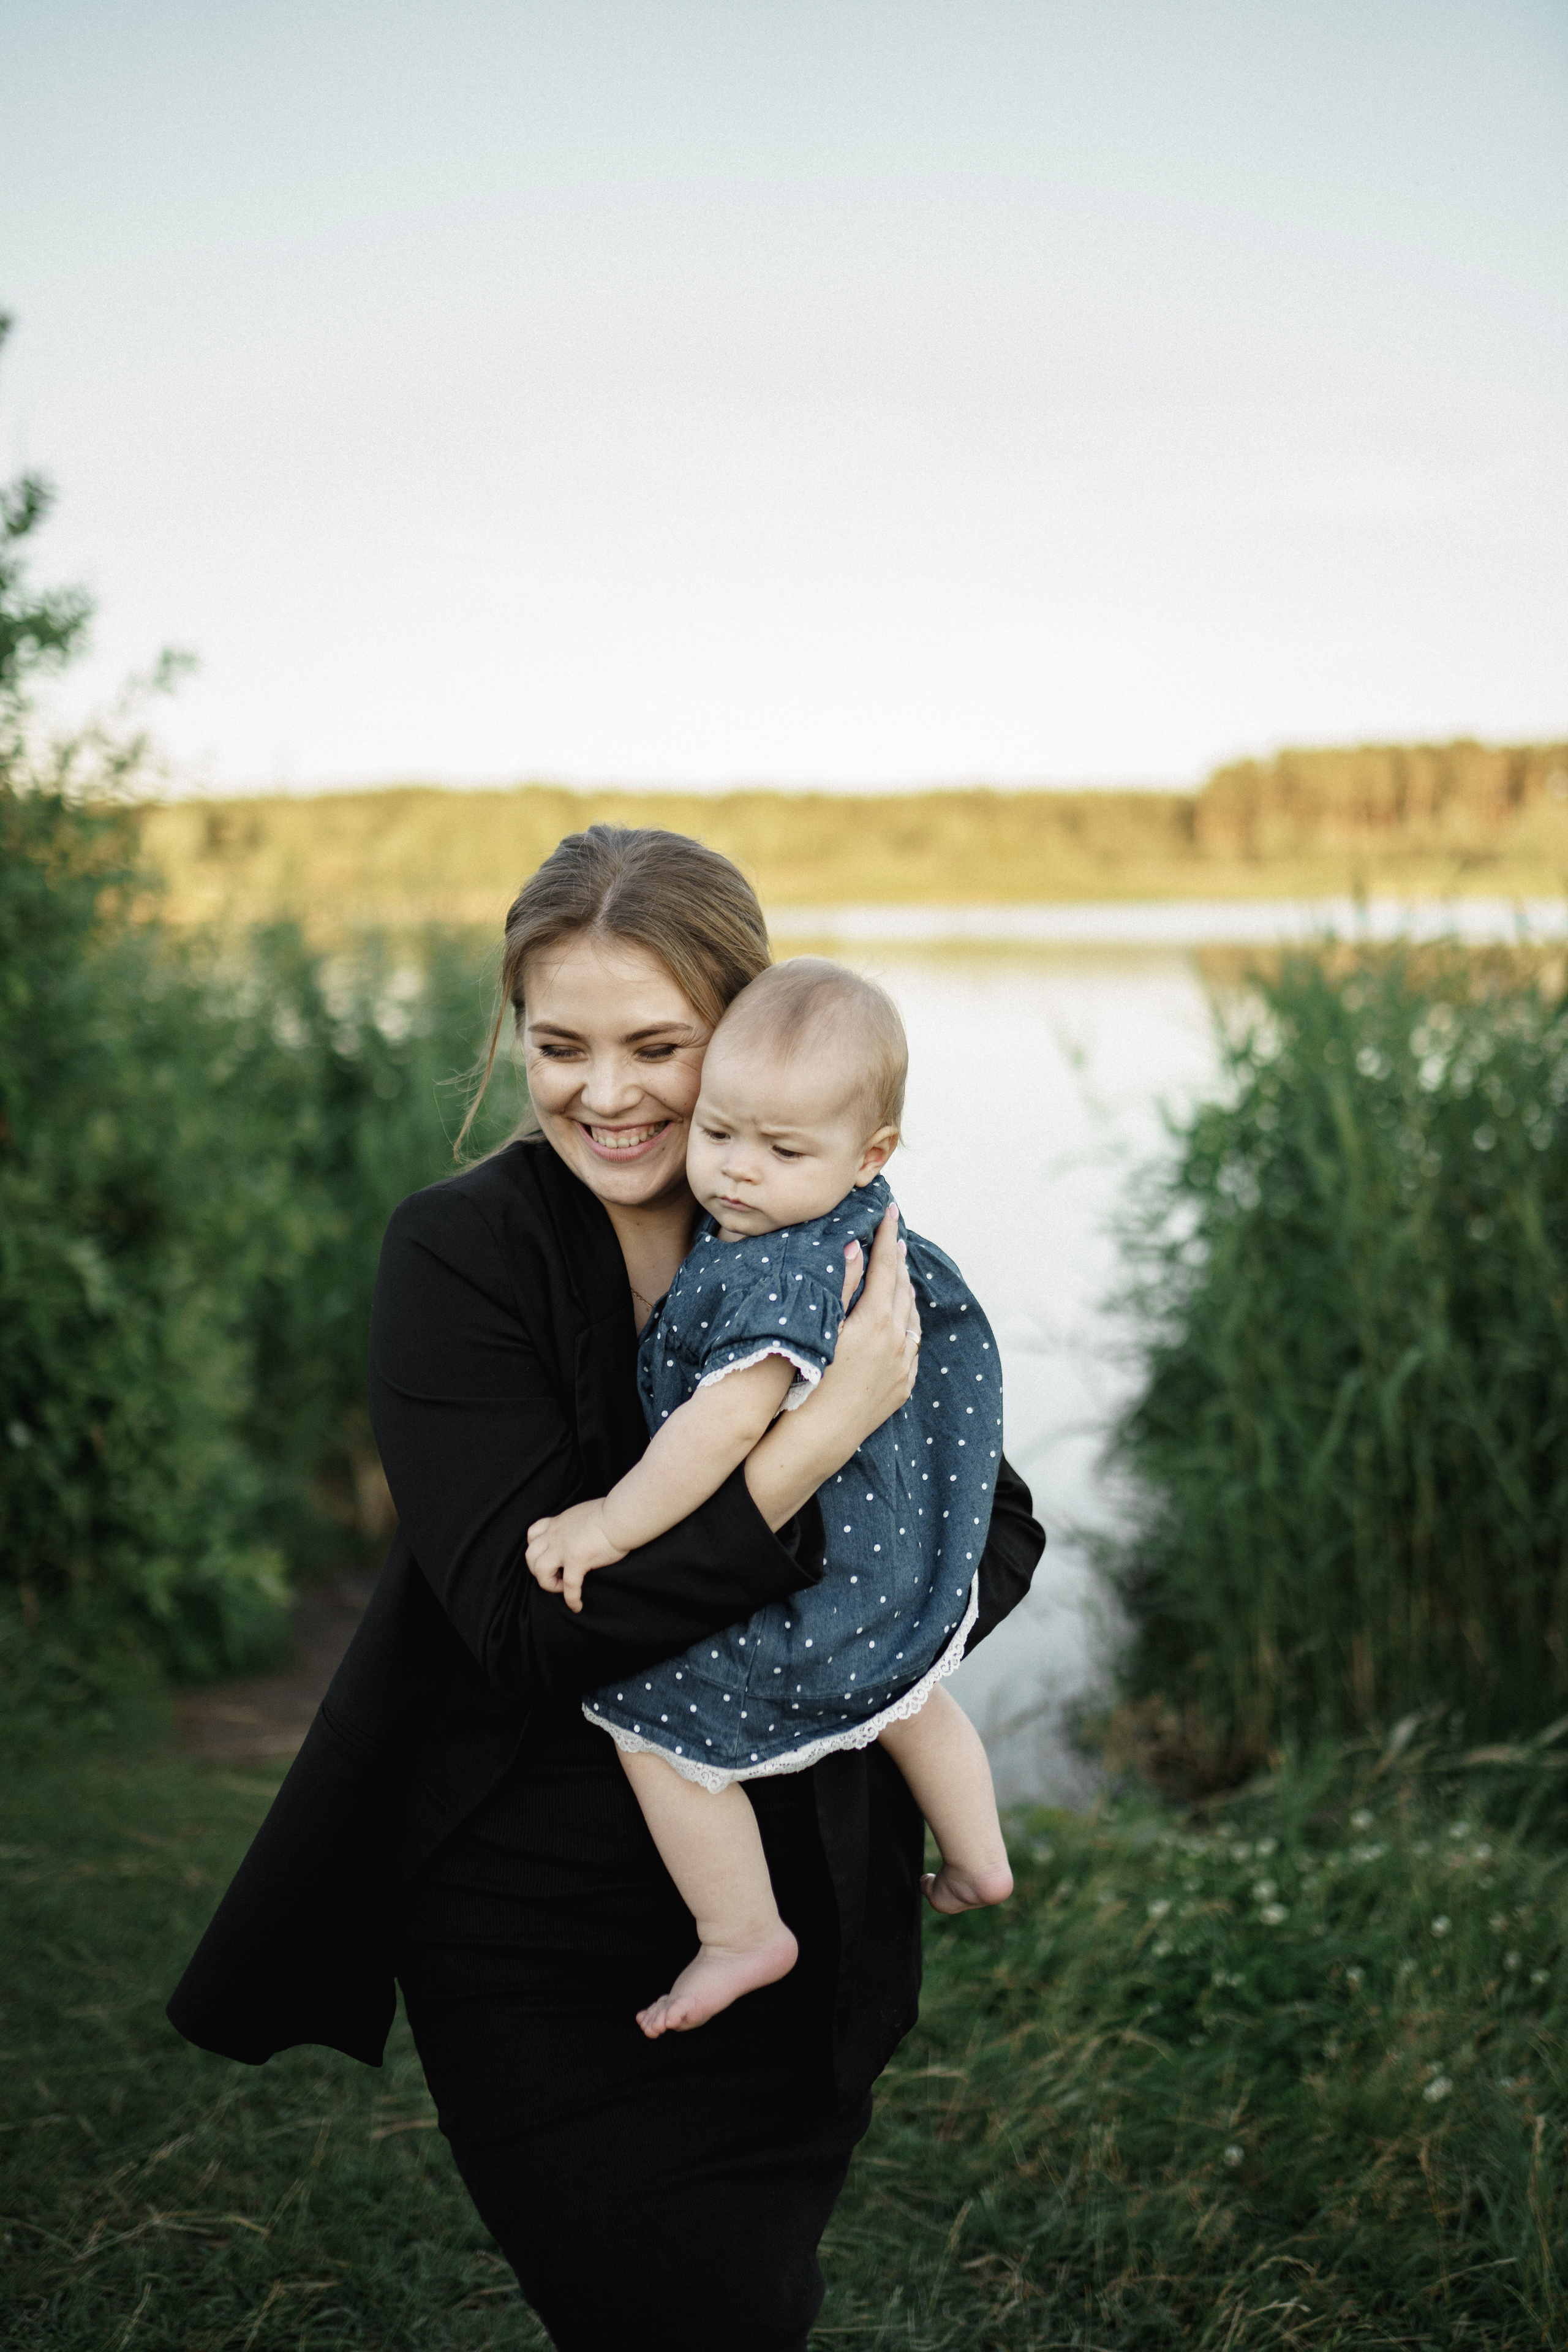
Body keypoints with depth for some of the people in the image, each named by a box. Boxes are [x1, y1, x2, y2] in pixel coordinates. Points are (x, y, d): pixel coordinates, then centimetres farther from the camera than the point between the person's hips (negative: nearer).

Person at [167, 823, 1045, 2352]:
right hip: (532, 1955, -4)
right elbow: (529, 1622, -24)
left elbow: (999, 1526, 6)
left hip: (795, 1938, 4)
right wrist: (828, 1422, -29)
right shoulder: (457, 1254, -14)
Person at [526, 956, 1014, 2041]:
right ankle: (979, 1868, 52)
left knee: (654, 1721, 6)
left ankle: (743, 1936, 19)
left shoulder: (781, 1278, -32)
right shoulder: (862, 1229, -3)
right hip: (905, 1567, 10)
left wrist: (613, 1525, -31)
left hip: (798, 1596, -10)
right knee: (907, 1696, 34)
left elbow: (727, 1424, -40)